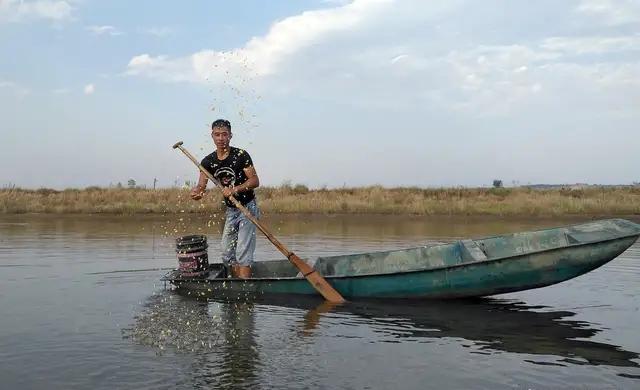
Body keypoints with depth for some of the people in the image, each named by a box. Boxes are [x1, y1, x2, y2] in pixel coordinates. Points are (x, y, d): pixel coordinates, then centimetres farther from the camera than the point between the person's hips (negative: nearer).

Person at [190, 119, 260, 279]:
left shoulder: (241, 155, -13)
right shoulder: (208, 161, 0)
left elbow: (255, 181, -17)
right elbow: (201, 185, -8)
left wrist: (234, 189, -32)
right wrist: (196, 192, -32)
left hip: (247, 207, -6)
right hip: (230, 210, 6)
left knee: (243, 252, -13)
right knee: (227, 253, 10)